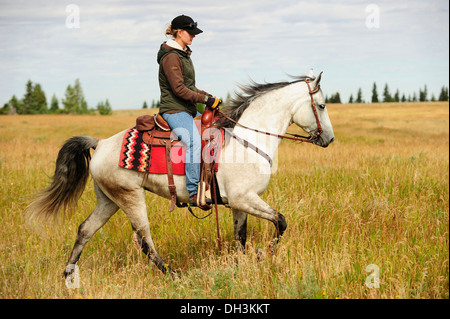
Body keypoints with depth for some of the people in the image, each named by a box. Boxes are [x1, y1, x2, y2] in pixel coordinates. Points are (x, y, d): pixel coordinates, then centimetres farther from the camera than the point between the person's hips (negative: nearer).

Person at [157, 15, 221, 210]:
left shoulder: (183, 54, 18)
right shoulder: (171, 56, -12)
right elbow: (179, 89, -19)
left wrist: (209, 97, 10)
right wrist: (205, 99, -17)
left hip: (188, 110, 10)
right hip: (174, 110, -10)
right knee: (193, 141, -31)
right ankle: (194, 193, -32)